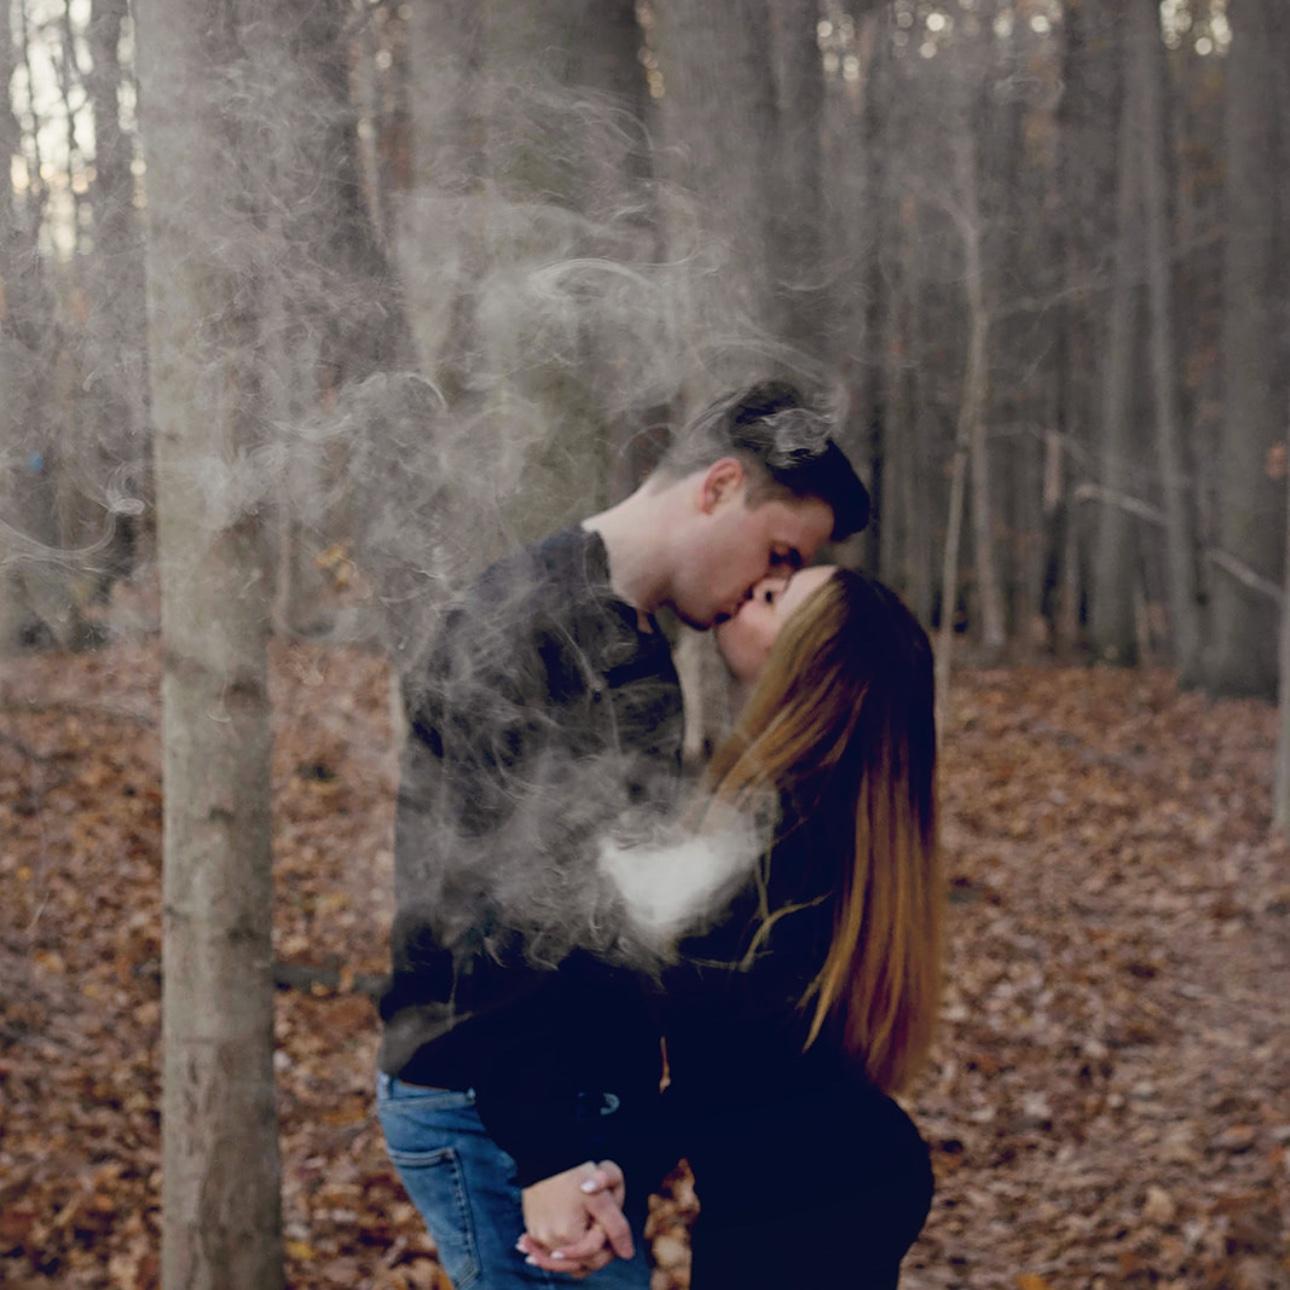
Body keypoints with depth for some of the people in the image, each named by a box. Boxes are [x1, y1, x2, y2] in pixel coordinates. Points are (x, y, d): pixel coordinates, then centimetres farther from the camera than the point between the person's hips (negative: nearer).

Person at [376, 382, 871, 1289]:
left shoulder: (631, 647, 15)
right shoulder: (525, 624, -16)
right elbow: (474, 907, -22)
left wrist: (641, 1118, 21)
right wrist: (545, 1154, -24)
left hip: (589, 1104, 10)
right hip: (493, 1113, -10)